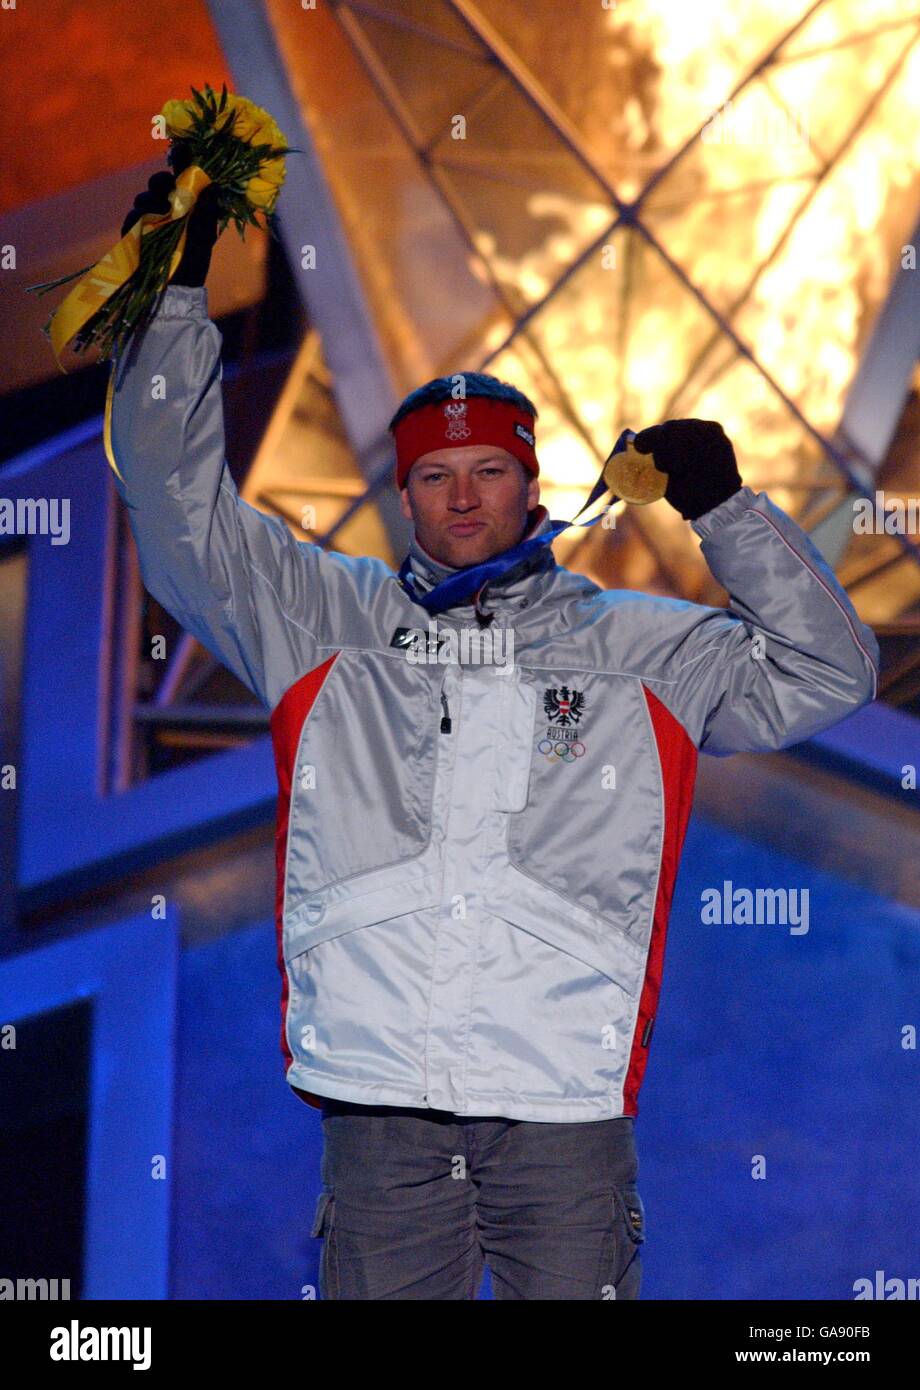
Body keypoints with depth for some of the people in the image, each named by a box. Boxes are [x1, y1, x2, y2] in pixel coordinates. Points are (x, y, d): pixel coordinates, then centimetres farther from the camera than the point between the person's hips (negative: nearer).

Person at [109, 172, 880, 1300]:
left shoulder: (639, 648, 14)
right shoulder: (324, 622, 14)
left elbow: (828, 672, 11)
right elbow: (181, 505, 11)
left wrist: (728, 510, 1)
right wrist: (178, 297, 5)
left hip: (568, 1111, 0)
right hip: (378, 1107, 1)